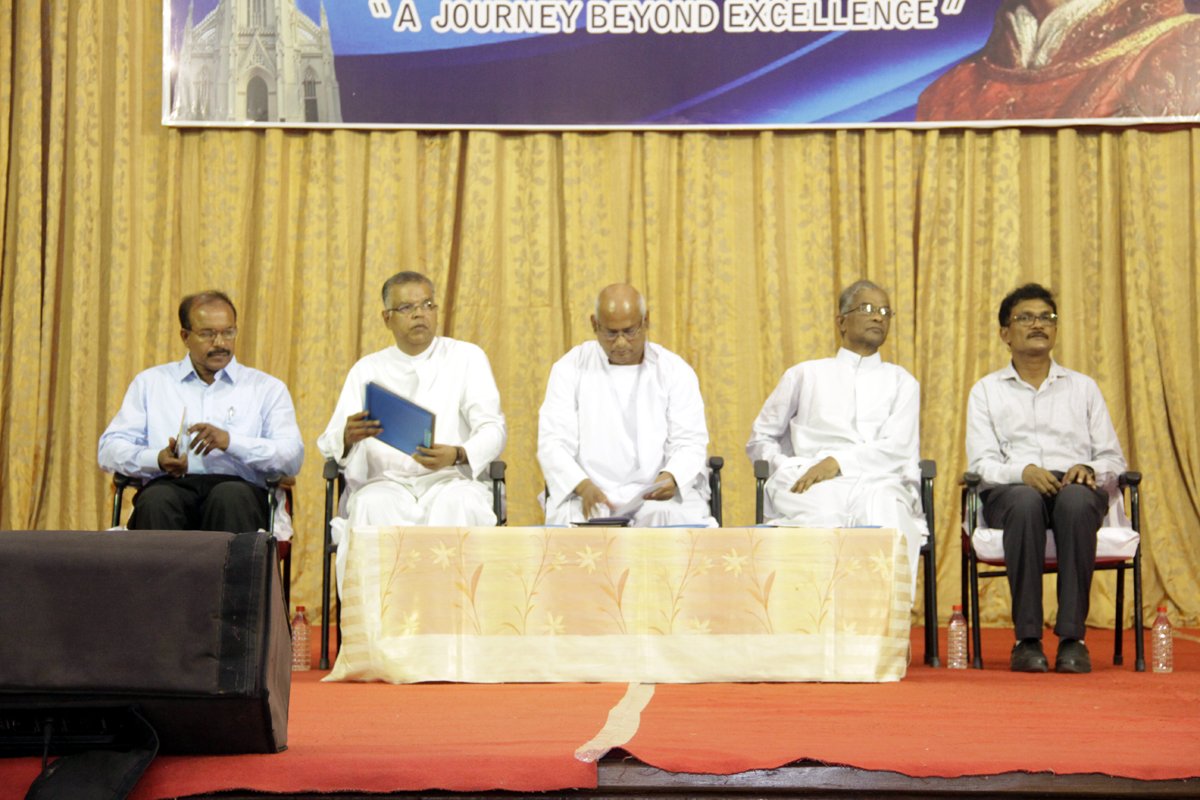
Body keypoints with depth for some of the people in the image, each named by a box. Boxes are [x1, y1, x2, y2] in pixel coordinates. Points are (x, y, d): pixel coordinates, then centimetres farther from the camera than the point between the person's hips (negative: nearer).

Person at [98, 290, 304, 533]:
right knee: (157, 499, -35)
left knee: (231, 496, -37)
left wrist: (230, 441, -10)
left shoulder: (267, 388, 19)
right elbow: (108, 449, 14)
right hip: (170, 485, 1)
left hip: (237, 487, -1)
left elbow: (292, 457, 4)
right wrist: (158, 459, -7)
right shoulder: (150, 383, 23)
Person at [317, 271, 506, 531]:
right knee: (371, 505, -33)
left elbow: (492, 429, 1)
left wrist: (458, 455, -21)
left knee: (457, 502, -35)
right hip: (386, 483, 1)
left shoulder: (466, 357, 11)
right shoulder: (366, 369, 16)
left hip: (451, 481, -1)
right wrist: (348, 438, -18)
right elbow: (329, 444, 8)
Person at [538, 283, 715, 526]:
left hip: (662, 496, 1)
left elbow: (689, 442, 2)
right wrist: (583, 486, -21)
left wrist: (671, 478, -22)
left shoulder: (675, 370, 8)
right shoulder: (571, 368, 7)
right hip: (588, 497, -1)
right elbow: (553, 442, 0)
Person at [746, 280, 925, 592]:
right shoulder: (806, 375, 26)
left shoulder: (901, 381, 25)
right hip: (811, 485, 0)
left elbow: (898, 447, 7)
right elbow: (760, 439, 26)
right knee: (824, 508, -38)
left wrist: (839, 461, -10)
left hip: (879, 484, 0)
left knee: (885, 506, -38)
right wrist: (787, 470, 3)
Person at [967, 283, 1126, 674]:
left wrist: (1090, 469, -9)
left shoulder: (1083, 387, 22)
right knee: (1026, 502, -39)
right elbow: (982, 462, 4)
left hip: (1077, 487, 1)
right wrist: (1023, 471, -17)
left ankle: (1072, 637, -37)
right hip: (1011, 490, -1)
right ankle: (1027, 638, -36)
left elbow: (1114, 459, 15)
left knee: (1076, 501, -38)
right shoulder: (986, 391, 17)